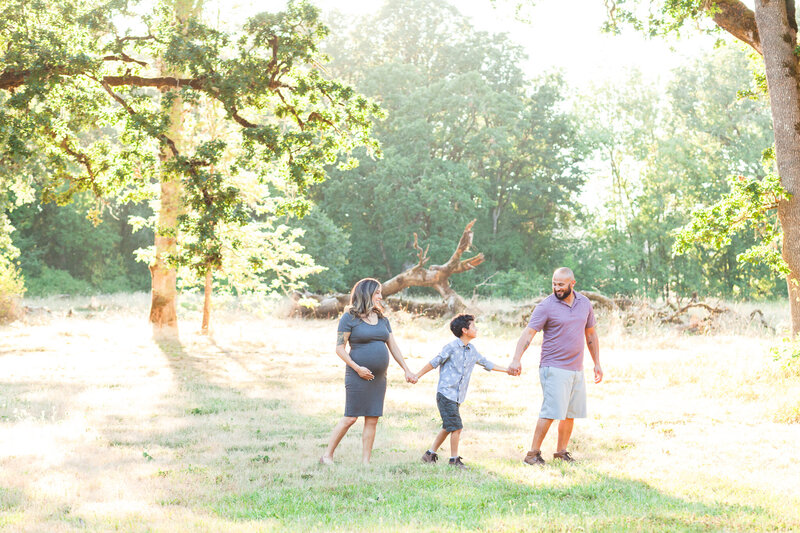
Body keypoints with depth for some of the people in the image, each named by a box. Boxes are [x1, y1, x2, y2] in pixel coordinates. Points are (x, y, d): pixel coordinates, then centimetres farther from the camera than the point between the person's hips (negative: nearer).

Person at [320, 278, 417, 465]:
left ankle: (365, 462, 7)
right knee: (350, 418, -6)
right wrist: (357, 368, -17)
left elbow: (393, 347, 17)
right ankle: (327, 456, 5)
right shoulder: (350, 318, -5)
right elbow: (340, 348, -8)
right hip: (358, 377, -6)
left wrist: (407, 370, 12)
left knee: (372, 420, 3)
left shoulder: (382, 319, 14)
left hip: (378, 378, 6)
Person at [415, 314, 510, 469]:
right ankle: (454, 459, 2)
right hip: (446, 393, -7)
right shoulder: (451, 347, -10)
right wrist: (417, 376, -4)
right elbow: (434, 363, -5)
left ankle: (430, 454, 21)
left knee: (447, 428, 11)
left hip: (457, 397, 7)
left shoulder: (472, 350, 11)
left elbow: (486, 363, 24)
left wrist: (506, 370, 26)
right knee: (456, 427, -9)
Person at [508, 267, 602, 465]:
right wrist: (516, 360, -26)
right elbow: (528, 333, -14)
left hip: (576, 369, 6)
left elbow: (591, 334, 20)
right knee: (551, 412, -12)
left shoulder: (584, 303, 9)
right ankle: (533, 454, -6)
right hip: (554, 368, -6)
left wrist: (597, 363, 19)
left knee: (570, 413, 8)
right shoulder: (547, 306, -8)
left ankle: (561, 452, 19)